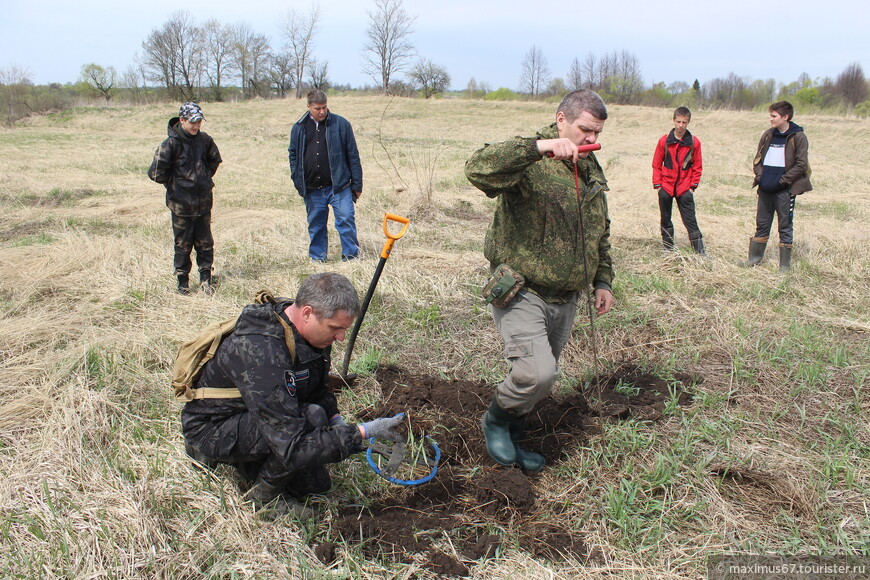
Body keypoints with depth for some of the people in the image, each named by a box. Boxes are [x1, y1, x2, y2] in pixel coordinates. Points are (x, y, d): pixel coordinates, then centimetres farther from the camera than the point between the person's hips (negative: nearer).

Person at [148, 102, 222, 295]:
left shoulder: (204, 140, 1)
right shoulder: (171, 143, -13)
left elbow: (215, 160, 20)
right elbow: (156, 172, -13)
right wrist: (173, 184, -1)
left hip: (203, 201, 4)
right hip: (181, 204, -4)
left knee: (205, 243, 9)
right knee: (183, 244, 7)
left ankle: (206, 279, 20)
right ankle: (183, 282, 18)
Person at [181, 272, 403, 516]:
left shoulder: (312, 332, -11)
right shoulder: (260, 351, -38)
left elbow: (318, 390, 8)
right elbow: (293, 448, -39)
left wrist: (339, 425, -10)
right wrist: (362, 432, -35)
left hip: (248, 418, 8)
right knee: (311, 417, -31)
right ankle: (265, 495, -8)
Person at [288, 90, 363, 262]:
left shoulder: (341, 124, 0)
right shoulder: (299, 128, 8)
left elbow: (353, 156, 1)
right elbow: (293, 156, 16)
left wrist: (357, 184, -1)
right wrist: (297, 181, 5)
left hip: (339, 185, -3)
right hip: (312, 190, 3)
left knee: (346, 220, -6)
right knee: (316, 225, 11)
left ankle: (351, 257, 5)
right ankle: (317, 259, 23)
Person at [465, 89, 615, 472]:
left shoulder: (591, 169, 13)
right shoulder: (528, 161, -13)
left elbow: (600, 232, 22)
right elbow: (477, 169, -35)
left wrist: (603, 280, 18)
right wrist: (538, 147, -40)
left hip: (565, 299, 8)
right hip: (522, 293, -8)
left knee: (541, 378, 15)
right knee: (537, 372, -22)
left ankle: (511, 439, 37)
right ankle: (497, 418, 10)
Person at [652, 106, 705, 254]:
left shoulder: (694, 142, -2)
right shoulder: (664, 141, -2)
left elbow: (697, 166, 5)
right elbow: (657, 164, 4)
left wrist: (693, 185, 0)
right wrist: (657, 184, -1)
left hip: (685, 188, -1)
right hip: (666, 186, 1)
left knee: (690, 220, -1)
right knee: (665, 219, 10)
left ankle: (700, 250, 0)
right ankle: (668, 246, 22)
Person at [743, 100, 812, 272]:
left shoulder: (798, 137, -7)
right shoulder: (768, 135, 9)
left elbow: (801, 165, -10)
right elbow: (758, 158, 15)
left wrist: (782, 181, -15)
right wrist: (760, 176, -1)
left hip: (785, 190, -5)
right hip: (765, 188, 5)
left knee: (785, 226, 3)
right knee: (762, 224, 13)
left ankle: (785, 264, 10)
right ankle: (755, 257, 24)